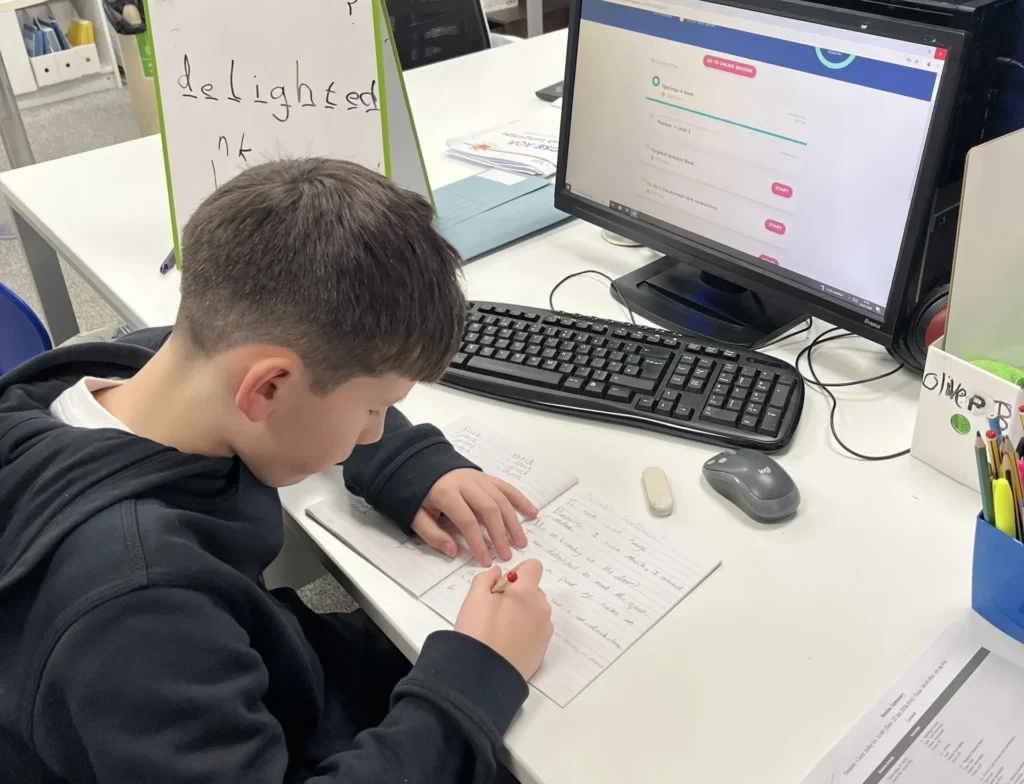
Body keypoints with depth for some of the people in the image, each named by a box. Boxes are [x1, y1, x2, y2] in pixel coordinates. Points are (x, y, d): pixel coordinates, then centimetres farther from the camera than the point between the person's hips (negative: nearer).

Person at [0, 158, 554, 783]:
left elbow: (320, 378, 2)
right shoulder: (134, 604, -41)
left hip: (258, 682, 6)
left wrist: (414, 463, -9)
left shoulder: (152, 361, -17)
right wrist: (473, 680, -32)